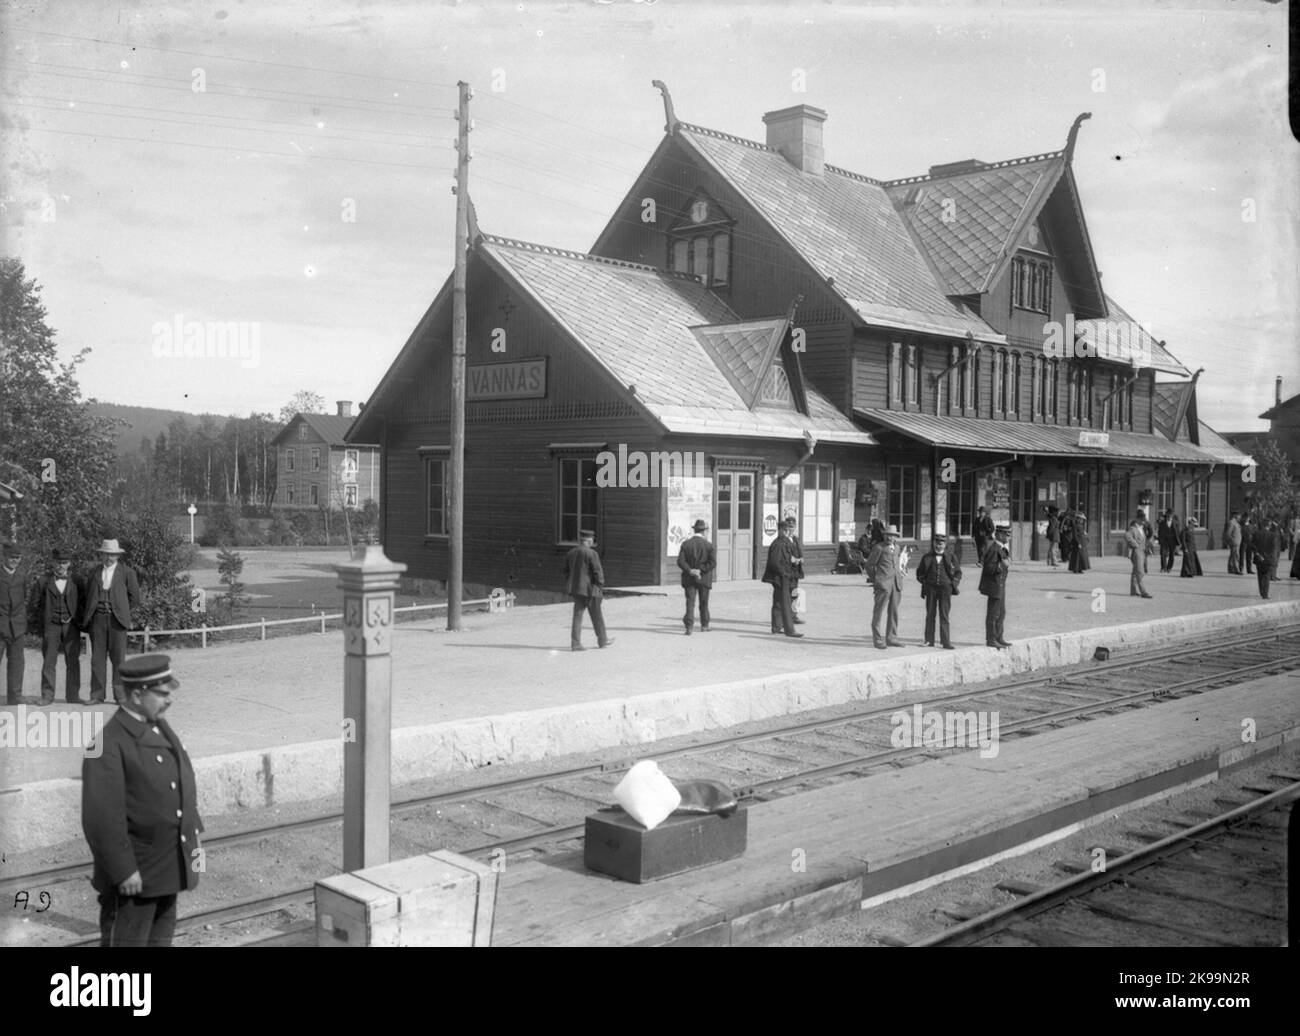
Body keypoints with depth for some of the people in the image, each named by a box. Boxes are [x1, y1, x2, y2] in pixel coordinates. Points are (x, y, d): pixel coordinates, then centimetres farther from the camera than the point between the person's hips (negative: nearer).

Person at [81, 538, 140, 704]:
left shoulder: (126, 573, 5)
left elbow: (135, 597, 8)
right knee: (97, 657, 1)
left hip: (117, 619, -2)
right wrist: (87, 615, 8)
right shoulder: (93, 572, 12)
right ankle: (97, 695, 4)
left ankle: (120, 694, 3)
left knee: (118, 658, -2)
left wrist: (123, 613, 6)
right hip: (97, 618, 2)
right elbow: (87, 596, 17)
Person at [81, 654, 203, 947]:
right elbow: (103, 816, -23)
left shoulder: (160, 728, 7)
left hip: (170, 867, 8)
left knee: (161, 938, 19)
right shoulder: (109, 744, -21)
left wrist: (193, 834, 15)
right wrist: (123, 870, -22)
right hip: (134, 873, -8)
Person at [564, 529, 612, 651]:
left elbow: (566, 572, 13)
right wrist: (601, 586, -5)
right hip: (590, 589, -6)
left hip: (576, 589, 6)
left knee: (577, 615, 6)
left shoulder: (570, 553, 7)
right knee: (597, 616, 8)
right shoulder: (592, 554, -14)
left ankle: (575, 643, -1)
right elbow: (598, 572, -15)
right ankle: (602, 640, 21)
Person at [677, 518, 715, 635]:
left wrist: (690, 571, -11)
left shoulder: (686, 544, -1)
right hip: (704, 579, -1)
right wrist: (700, 570, -13)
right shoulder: (708, 545, -5)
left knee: (690, 603, -1)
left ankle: (689, 627, -13)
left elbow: (680, 561, -8)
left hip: (689, 578, 1)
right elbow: (713, 562, -14)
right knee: (704, 603, 14)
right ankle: (704, 625, 26)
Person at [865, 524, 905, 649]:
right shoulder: (878, 548, -4)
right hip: (883, 584, -6)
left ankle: (891, 638, 17)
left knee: (893, 612, 9)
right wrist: (875, 580, 3)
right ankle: (877, 639, 2)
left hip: (896, 583, 6)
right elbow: (869, 565, 0)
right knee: (879, 612, -3)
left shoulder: (896, 548, 15)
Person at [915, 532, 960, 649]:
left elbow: (958, 572, 13)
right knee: (930, 614, 4)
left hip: (945, 588, -1)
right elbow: (919, 572, 15)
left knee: (944, 615, -3)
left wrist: (953, 583, 1)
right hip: (931, 588, 1)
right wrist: (924, 582, 2)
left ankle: (946, 641, -2)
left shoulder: (950, 558, 7)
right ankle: (929, 640, 10)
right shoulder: (927, 558, 8)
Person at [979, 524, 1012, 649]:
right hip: (994, 585, -10)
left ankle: (998, 638, 24)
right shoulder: (994, 549, -19)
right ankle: (990, 640, 2)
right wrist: (1001, 566, -32)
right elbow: (989, 568, -23)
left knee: (1001, 613, 15)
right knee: (993, 614, -4)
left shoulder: (1001, 548, 13)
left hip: (1000, 585, 10)